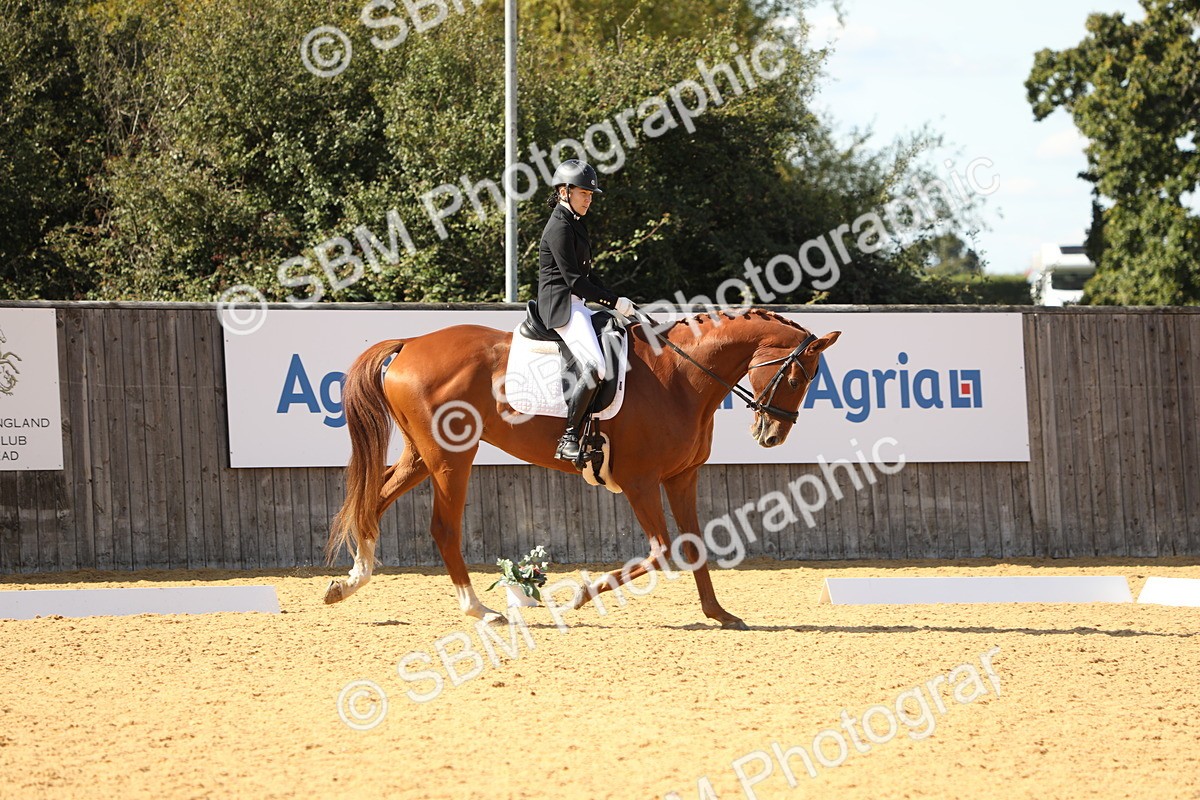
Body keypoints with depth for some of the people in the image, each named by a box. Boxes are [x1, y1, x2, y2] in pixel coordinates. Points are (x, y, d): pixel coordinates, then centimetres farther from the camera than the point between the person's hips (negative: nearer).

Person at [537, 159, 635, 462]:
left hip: (575, 305, 11)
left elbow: (586, 272, 23)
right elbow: (573, 279, -18)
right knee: (594, 368, -25)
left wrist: (614, 300, 11)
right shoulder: (560, 227, -14)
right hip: (561, 303, -11)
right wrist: (614, 302, -13)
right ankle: (568, 439, -24)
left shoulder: (574, 224, 18)